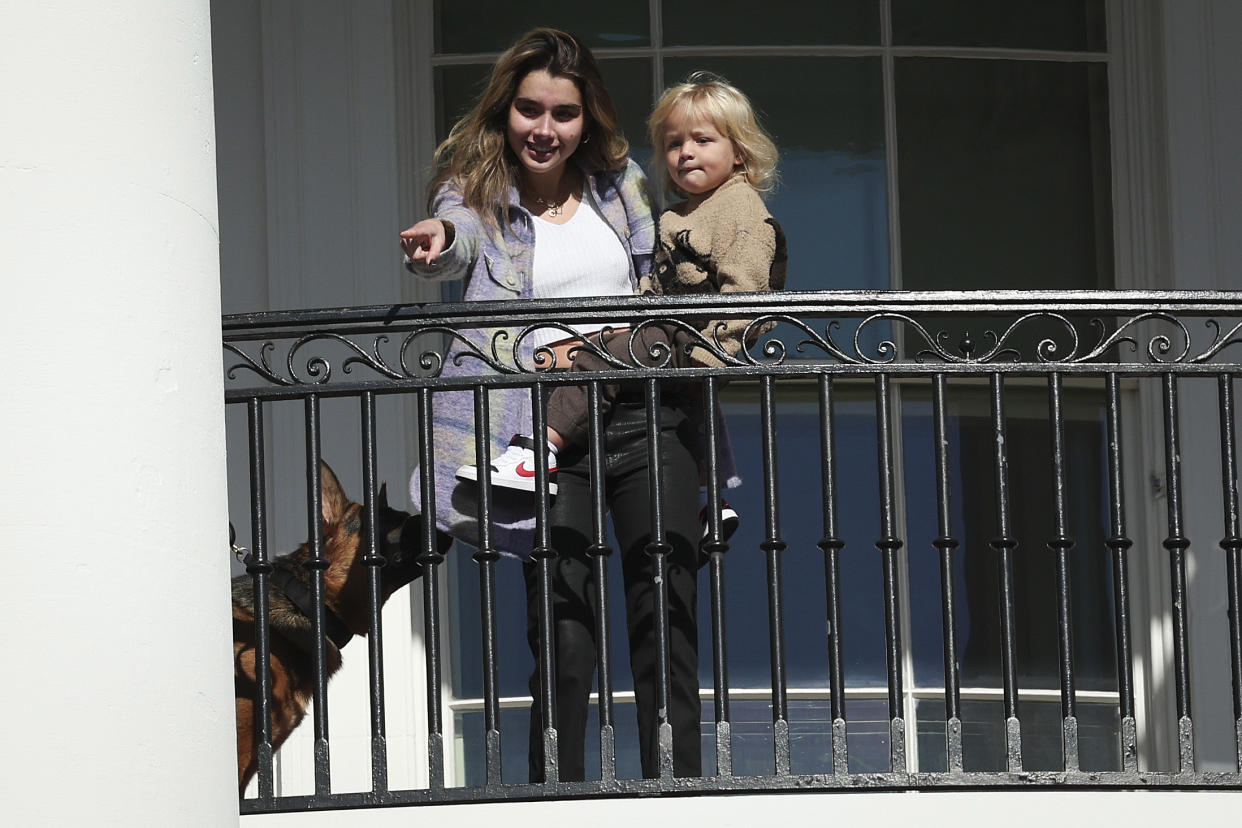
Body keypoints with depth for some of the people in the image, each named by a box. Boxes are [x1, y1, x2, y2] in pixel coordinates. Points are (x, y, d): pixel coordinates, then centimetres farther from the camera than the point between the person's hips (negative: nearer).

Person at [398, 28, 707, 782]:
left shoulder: (621, 182, 12)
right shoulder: (480, 191, 2)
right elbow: (460, 239, -21)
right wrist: (438, 241, -45)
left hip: (645, 413, 3)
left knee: (665, 605, -1)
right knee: (563, 615, -6)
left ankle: (677, 784, 4)